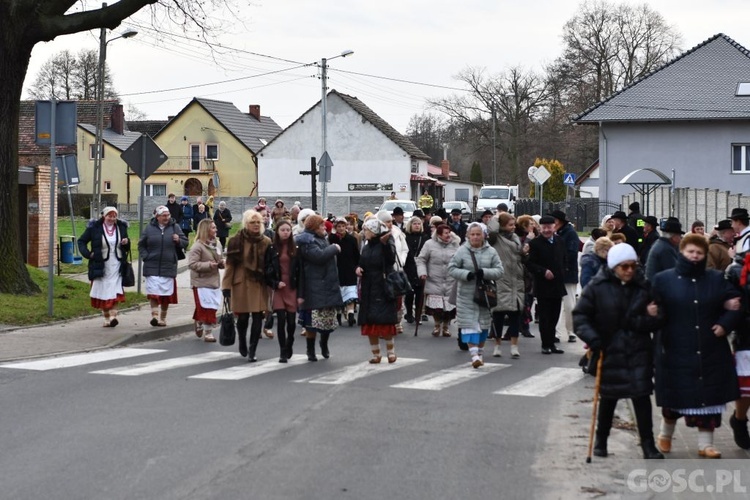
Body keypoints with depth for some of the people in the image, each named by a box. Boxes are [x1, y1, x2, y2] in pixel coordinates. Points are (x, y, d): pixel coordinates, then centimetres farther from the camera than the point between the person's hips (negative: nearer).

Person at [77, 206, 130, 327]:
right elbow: (81, 241, 7)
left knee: (115, 292, -12)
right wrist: (88, 254, -9)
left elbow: (127, 248, 18)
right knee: (103, 293, 3)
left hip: (117, 266, 1)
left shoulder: (121, 227, 7)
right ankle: (106, 317, 15)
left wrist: (126, 243, -6)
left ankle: (113, 316, -15)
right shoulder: (94, 228, -2)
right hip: (101, 266, -1)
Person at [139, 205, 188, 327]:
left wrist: (179, 240, -12)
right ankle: (154, 315, -10)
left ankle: (163, 318, 19)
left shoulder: (174, 227, 6)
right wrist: (145, 257, -3)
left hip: (169, 267, 1)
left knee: (166, 293, 6)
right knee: (153, 292, -11)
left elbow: (185, 242, 10)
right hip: (152, 267, -1)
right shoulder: (149, 228, 4)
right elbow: (141, 245, 11)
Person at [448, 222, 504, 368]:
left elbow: (499, 270, -2)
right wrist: (466, 274, -20)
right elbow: (451, 268, -4)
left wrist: (485, 273, -20)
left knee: (484, 322, 12)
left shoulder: (491, 252, 0)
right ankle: (474, 354, -12)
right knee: (470, 323, -8)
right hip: (466, 294, -2)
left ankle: (480, 352, 29)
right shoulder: (461, 251, -4)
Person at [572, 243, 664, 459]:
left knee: (642, 395, -4)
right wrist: (592, 338, -20)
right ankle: (601, 439, 30)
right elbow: (580, 315, -6)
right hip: (609, 351, -1)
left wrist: (637, 322, -19)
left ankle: (648, 444, 3)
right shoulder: (597, 287, -7)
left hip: (638, 351, 1)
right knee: (608, 397, 11)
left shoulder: (643, 287, -1)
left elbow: (655, 319, 0)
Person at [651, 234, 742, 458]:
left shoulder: (716, 279, 6)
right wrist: (656, 319, -22)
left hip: (710, 352, 2)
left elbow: (734, 305, 8)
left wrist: (725, 324, -5)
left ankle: (706, 443, 16)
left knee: (708, 396, 5)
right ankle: (665, 434, 32)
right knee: (675, 397, 7)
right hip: (676, 351, -2)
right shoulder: (663, 279, -1)